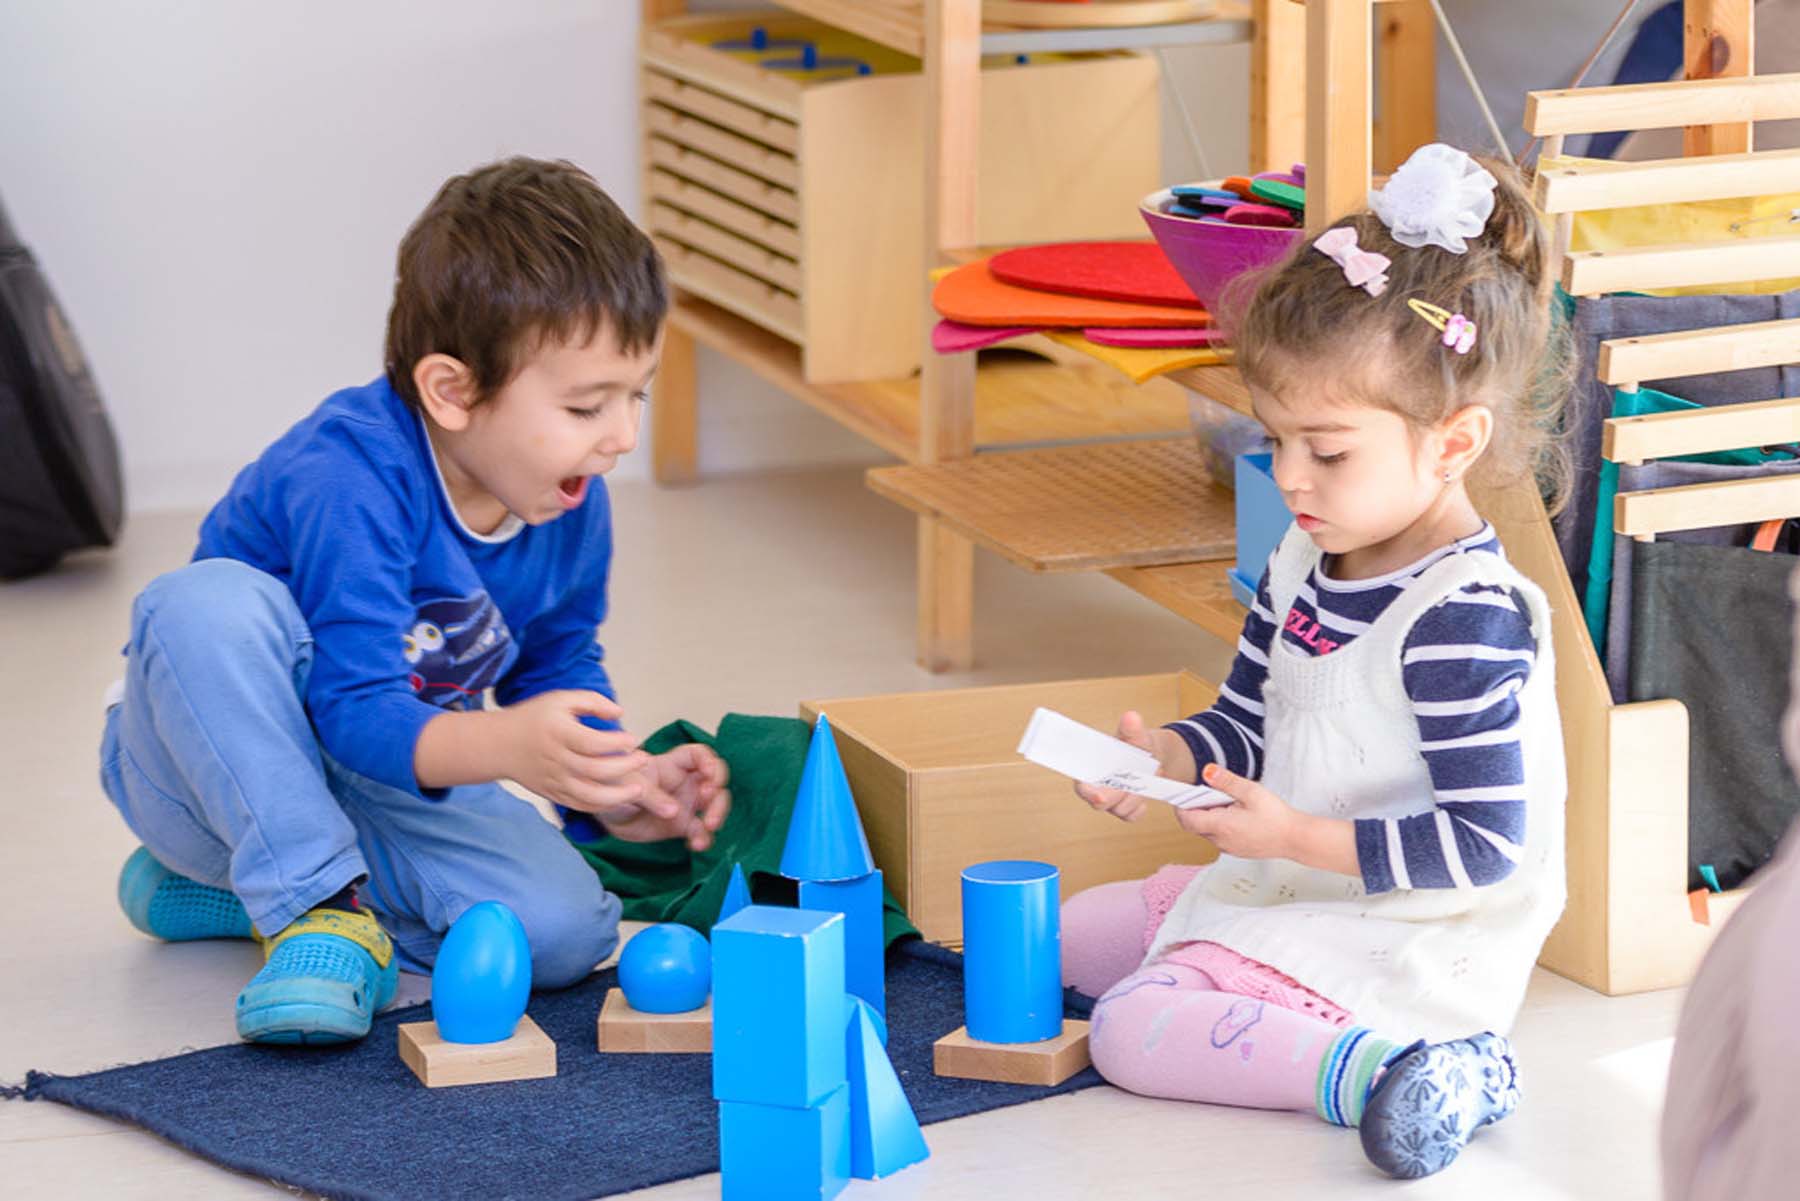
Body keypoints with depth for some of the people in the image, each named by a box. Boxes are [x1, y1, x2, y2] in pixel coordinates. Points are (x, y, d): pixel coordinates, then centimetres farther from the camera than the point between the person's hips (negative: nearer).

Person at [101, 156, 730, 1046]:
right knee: (215, 602, -38)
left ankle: (250, 890, -2)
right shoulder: (349, 479, -31)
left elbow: (559, 666, 10)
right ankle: (316, 901, -24)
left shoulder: (573, 508, -7)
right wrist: (501, 746, -57)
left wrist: (620, 787, -10)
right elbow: (359, 710, -37)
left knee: (568, 929, -19)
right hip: (216, 765, -6)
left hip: (384, 783, 6)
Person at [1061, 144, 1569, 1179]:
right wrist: (1168, 759, -7)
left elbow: (1484, 842, -25)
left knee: (1132, 1031, -20)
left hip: (1405, 940, -11)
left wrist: (1298, 837, -25)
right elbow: (1245, 722, 16)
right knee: (1070, 933, 16)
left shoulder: (1464, 618, -25)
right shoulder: (1306, 563, 4)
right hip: (1291, 894, 11)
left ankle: (1376, 1071, -29)